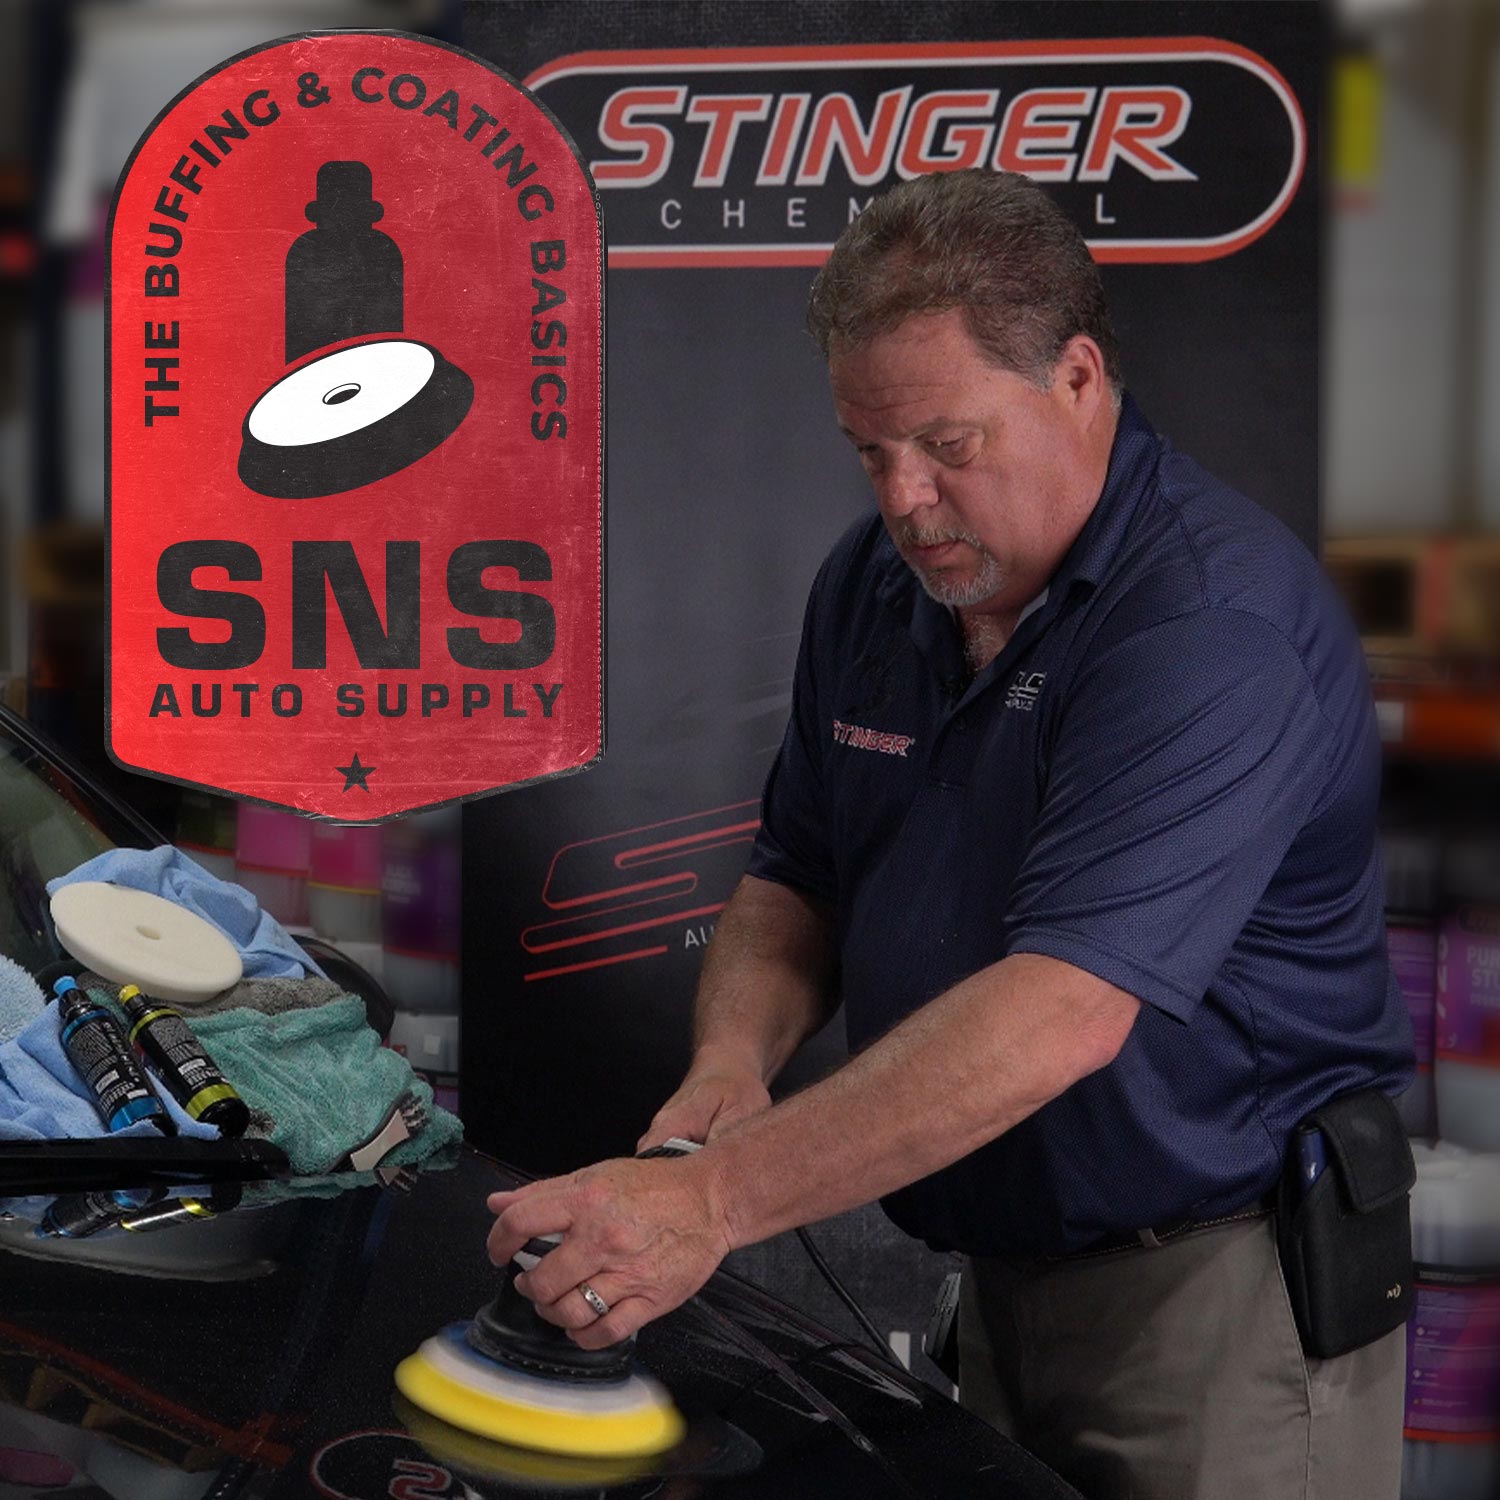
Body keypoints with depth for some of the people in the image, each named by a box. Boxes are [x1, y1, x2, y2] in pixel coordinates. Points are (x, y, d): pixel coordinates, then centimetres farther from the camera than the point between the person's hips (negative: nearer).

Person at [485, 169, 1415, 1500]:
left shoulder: (1214, 625, -24)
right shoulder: (876, 582, 3)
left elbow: (1062, 1010, -33)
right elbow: (797, 879, 10)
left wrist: (717, 1198, -37)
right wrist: (734, 1061, -12)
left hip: (1219, 1291, -7)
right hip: (1004, 1272, 7)